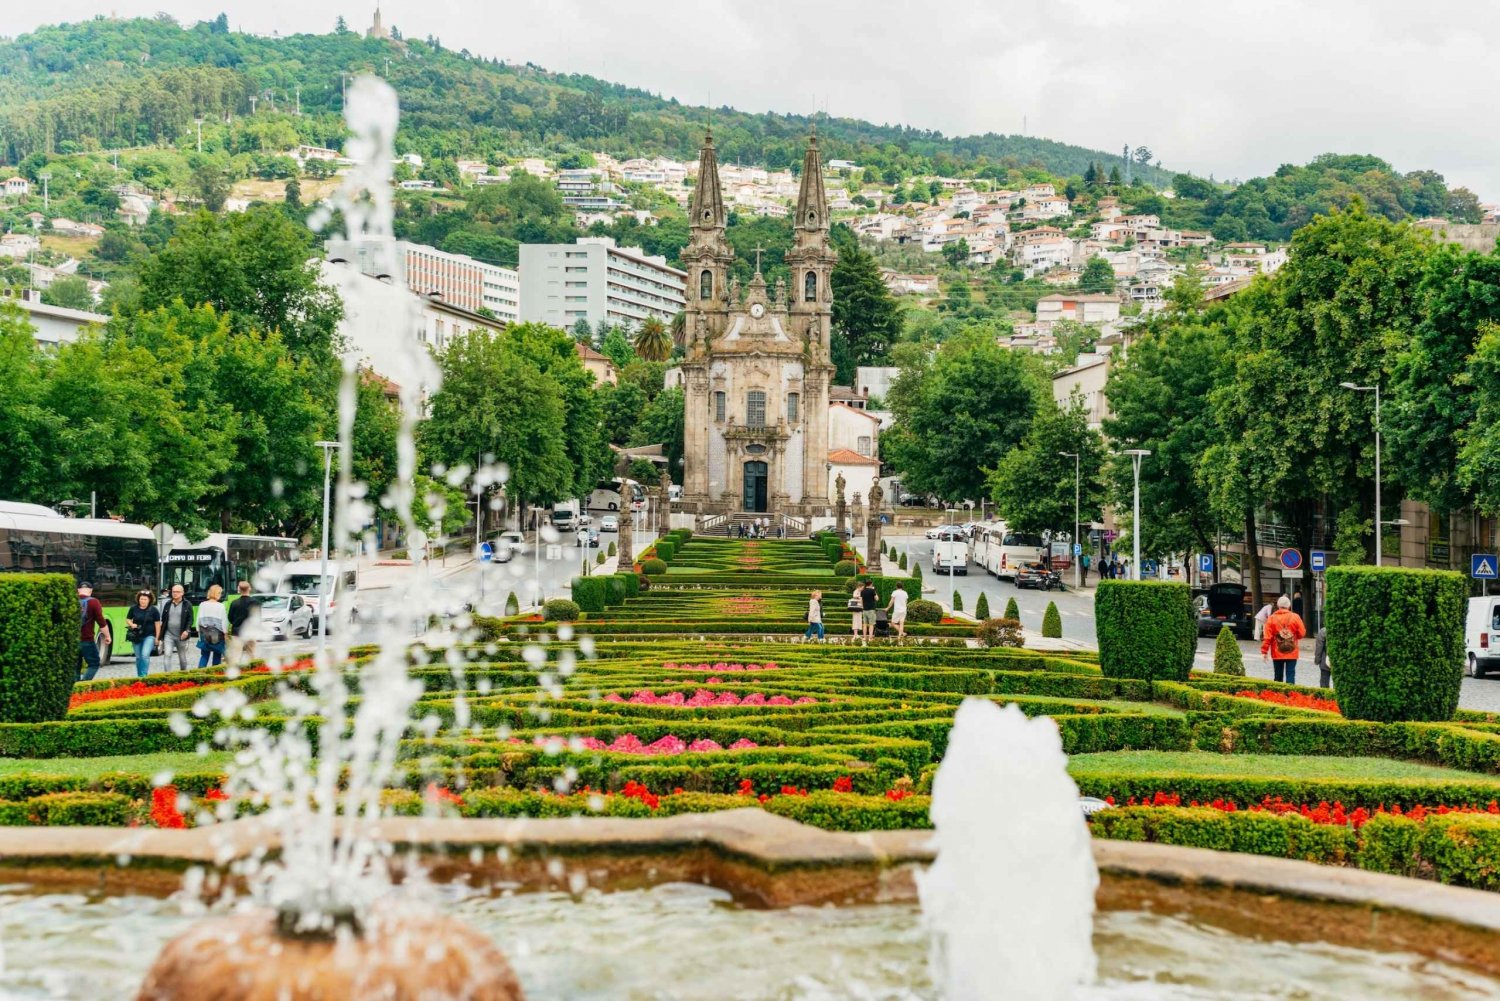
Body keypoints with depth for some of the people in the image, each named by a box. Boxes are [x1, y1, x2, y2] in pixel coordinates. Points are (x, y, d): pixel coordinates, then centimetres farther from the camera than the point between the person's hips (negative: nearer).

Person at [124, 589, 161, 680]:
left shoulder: (154, 610, -6)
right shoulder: (133, 608, -1)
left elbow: (157, 624, -1)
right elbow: (128, 619, 11)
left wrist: (157, 638, -2)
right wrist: (132, 624, -12)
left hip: (149, 636, -3)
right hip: (136, 636, 3)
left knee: (145, 655, -20)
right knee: (138, 657, 10)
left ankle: (143, 675, -15)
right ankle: (139, 676, 23)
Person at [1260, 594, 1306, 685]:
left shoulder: (1272, 618, -4)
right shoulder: (1295, 617, -4)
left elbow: (1267, 637, -6)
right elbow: (1302, 633, -1)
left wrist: (1264, 651, -1)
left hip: (1277, 653, 1)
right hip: (1292, 653, -1)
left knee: (1278, 675, 11)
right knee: (1290, 674, -1)